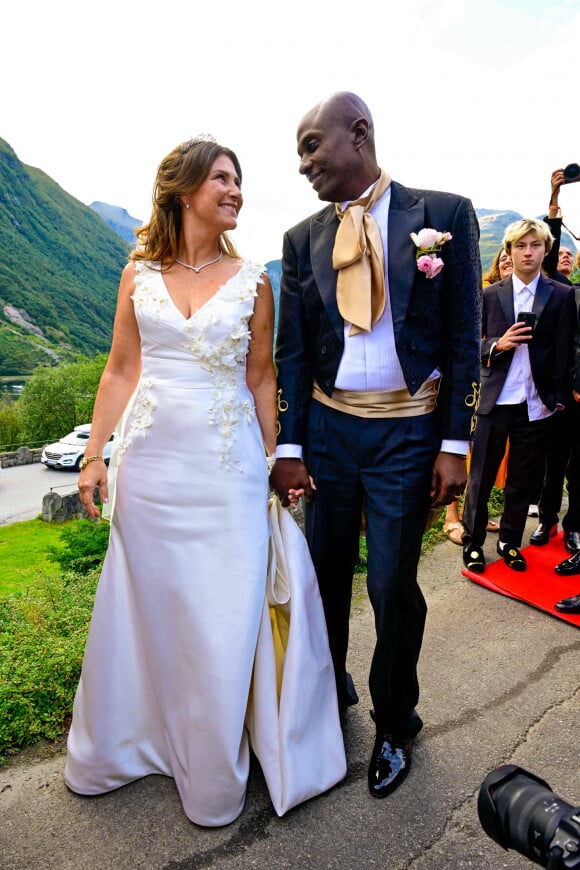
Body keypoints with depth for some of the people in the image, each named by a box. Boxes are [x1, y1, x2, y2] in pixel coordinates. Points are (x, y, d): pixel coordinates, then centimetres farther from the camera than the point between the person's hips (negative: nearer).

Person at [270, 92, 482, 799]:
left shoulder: (443, 215, -1)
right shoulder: (302, 239, 6)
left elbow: (463, 337, -3)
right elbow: (291, 350, 4)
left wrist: (454, 444, -8)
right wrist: (288, 448, 0)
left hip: (407, 432, -2)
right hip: (327, 428, 3)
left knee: (393, 586, 5)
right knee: (326, 575, 12)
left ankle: (395, 724, 31)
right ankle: (329, 690, 39)